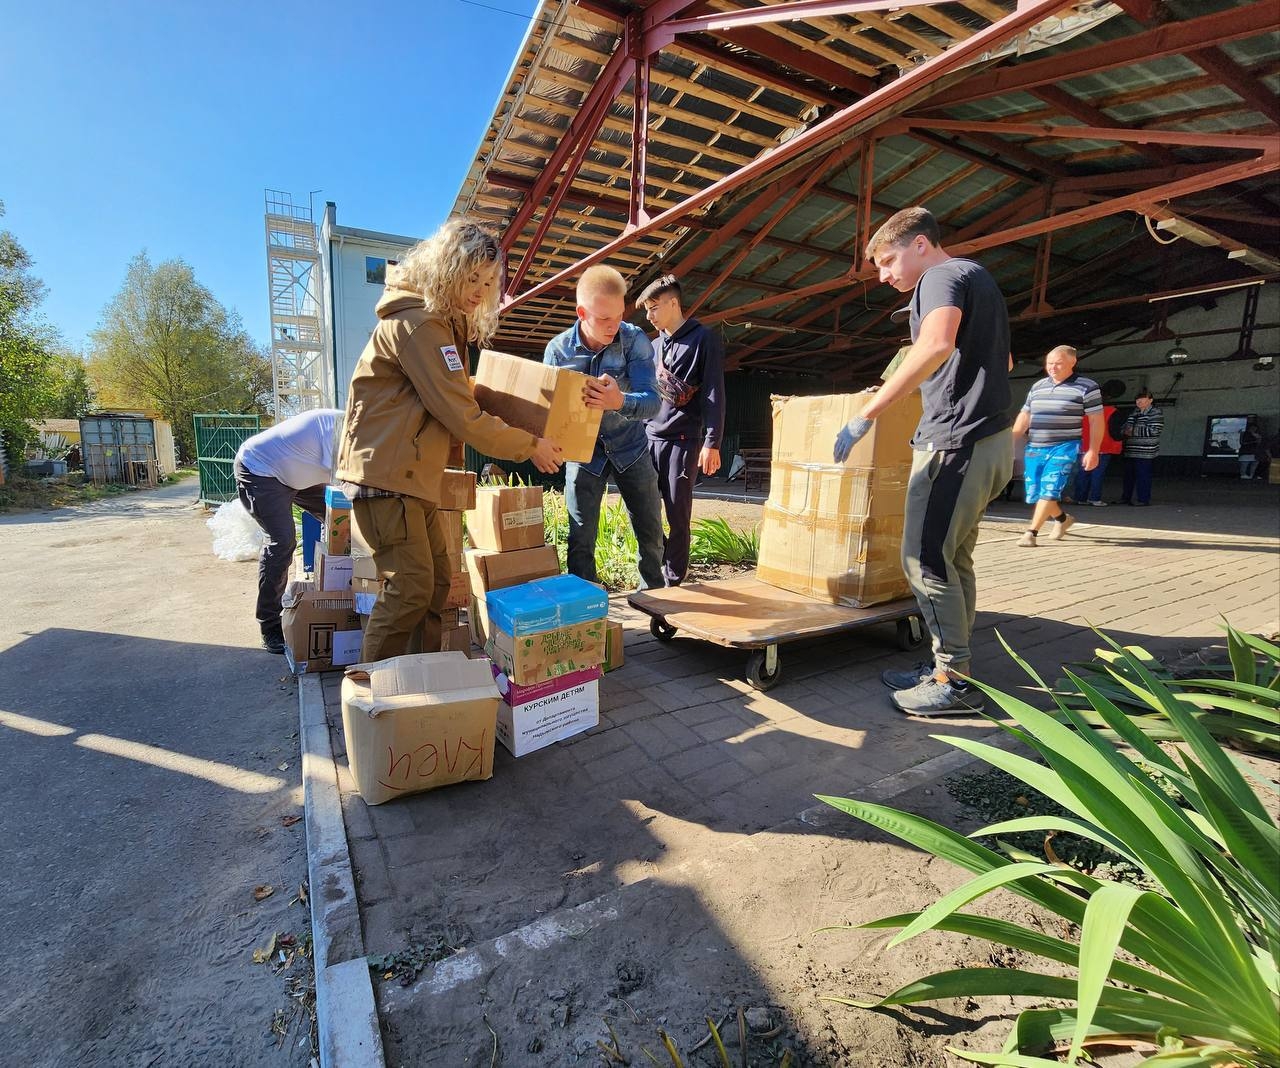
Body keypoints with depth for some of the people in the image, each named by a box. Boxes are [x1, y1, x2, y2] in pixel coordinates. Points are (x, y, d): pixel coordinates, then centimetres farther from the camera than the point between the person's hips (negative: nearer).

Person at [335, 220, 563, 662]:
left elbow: (455, 396, 21)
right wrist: (530, 446, -11)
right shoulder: (419, 323, -15)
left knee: (436, 581, 11)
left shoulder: (444, 323, 18)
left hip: (411, 475, 10)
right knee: (409, 588, -9)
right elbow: (461, 416, -20)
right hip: (385, 474, -10)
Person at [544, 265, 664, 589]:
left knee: (651, 533, 8)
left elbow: (652, 402, -24)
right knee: (581, 540, 0)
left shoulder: (635, 340, -15)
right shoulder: (558, 349, -11)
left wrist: (620, 401, -46)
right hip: (584, 452, 0)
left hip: (630, 449, 1)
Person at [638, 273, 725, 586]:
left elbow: (714, 394, -7)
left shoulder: (704, 339, 0)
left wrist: (712, 443, -14)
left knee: (678, 516, -2)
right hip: (649, 438, 6)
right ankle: (656, 570, 20)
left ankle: (674, 581, 8)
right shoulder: (654, 346, 19)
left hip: (683, 440, -6)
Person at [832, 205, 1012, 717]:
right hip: (989, 439, 11)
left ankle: (954, 683, 2)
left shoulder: (943, 276, -8)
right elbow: (1003, 359, 35)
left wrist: (867, 414, -30)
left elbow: (937, 345, -29)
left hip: (955, 441, -10)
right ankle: (947, 667, 21)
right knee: (953, 560, 13)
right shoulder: (978, 278, 24)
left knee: (925, 559, -6)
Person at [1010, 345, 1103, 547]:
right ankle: (1063, 518, 35)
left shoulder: (1087, 387, -2)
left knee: (1049, 490, -15)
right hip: (1034, 448, 6)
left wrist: (1093, 451, -9)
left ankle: (1031, 532, -12)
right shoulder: (1037, 387, 13)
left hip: (1064, 448, -6)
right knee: (1034, 494, 9)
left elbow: (1096, 421, -3)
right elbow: (1024, 416, 18)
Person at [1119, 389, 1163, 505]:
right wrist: (1124, 431, 0)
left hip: (1145, 452, -7)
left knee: (1143, 475, -5)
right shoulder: (1134, 412, 17)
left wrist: (1134, 431, -15)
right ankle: (1125, 497, 18)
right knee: (1129, 475, 11)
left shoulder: (1155, 413, -5)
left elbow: (1154, 430, -15)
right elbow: (1126, 426, 24)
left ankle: (1143, 499, 1)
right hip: (1130, 451, 7)